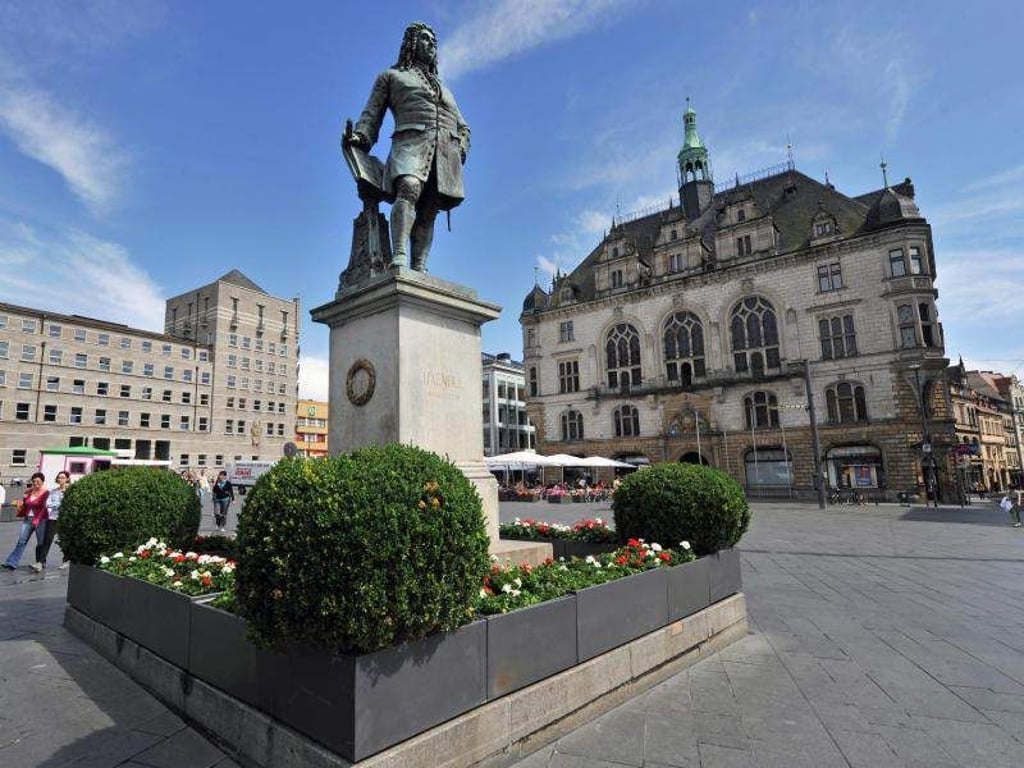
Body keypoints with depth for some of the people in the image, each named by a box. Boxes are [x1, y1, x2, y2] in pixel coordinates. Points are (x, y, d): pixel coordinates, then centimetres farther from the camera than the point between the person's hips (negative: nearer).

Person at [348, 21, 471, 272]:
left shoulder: (443, 88, 38)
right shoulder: (391, 76, 27)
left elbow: (463, 126, 30)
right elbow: (371, 113, 17)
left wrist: (461, 149, 9)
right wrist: (361, 137, -2)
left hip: (447, 150, 4)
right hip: (411, 140, -4)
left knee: (428, 211, -13)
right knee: (408, 188, -33)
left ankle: (420, 269, -24)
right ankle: (398, 257, -48)